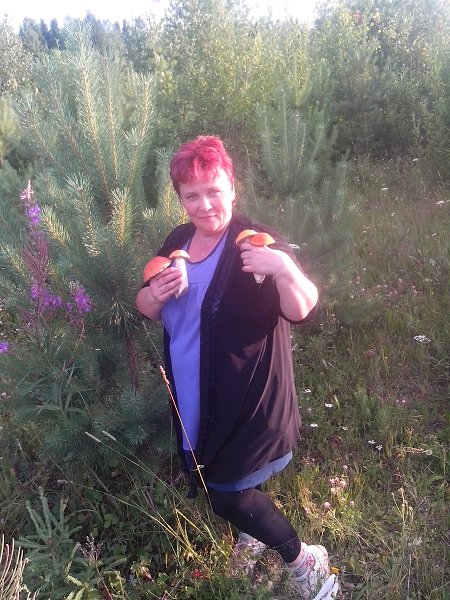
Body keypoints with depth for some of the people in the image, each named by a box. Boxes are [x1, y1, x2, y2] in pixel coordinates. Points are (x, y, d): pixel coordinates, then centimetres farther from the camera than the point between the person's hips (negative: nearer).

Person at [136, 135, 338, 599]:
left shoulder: (255, 243, -17)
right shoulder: (178, 241, 2)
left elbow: (303, 312, -26)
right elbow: (146, 308, 9)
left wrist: (285, 268, -46)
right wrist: (155, 295, -14)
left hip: (246, 401, -7)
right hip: (193, 399, 7)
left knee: (227, 496, 4)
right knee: (212, 481, 25)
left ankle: (304, 560, 29)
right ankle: (256, 530, 55)